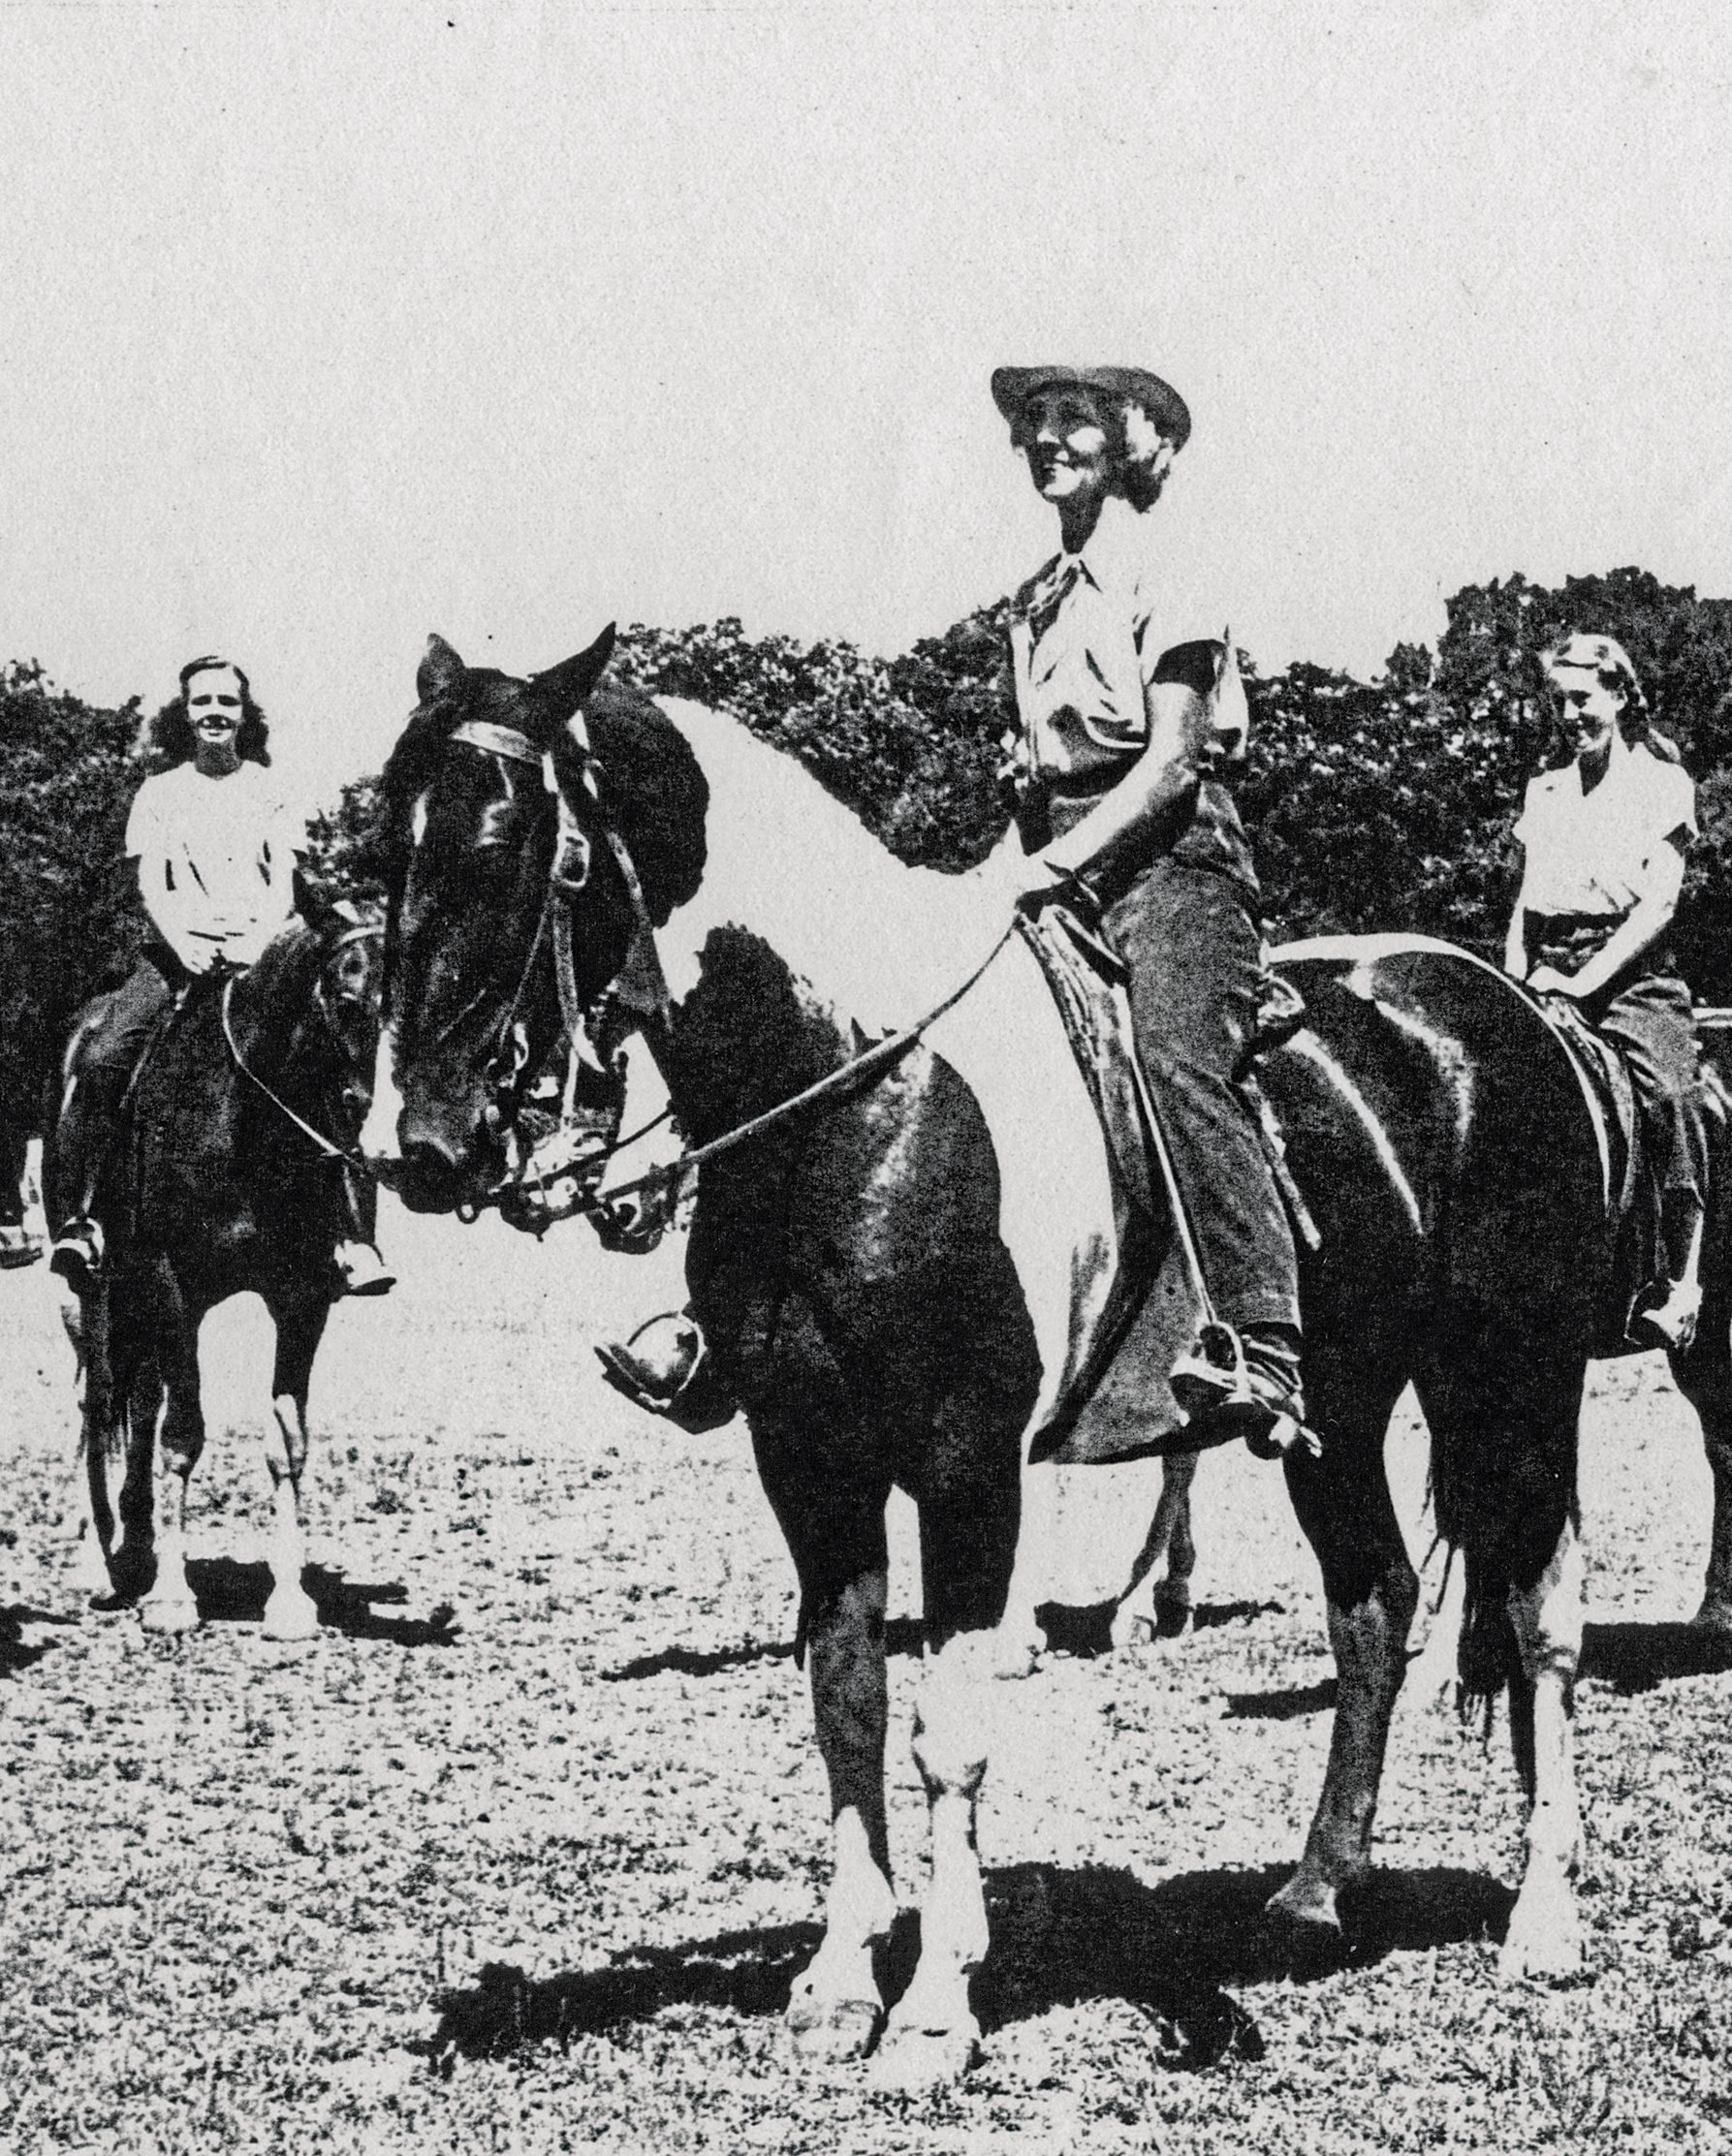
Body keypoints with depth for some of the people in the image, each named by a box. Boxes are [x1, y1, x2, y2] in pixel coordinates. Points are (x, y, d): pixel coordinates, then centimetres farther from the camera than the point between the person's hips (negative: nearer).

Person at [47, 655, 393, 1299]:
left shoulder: (270, 790, 15)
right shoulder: (159, 792, 14)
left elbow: (285, 884, 6)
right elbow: (150, 885, 4)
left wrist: (259, 940, -15)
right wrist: (183, 942, -16)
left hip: (260, 951, 0)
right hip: (177, 950, 0)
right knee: (99, 1058, -27)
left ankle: (354, 1239, -27)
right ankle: (77, 1219, -22)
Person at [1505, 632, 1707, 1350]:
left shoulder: (1662, 781, 4)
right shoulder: (1545, 790, 20)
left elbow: (1659, 901, -6)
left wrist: (1587, 978, -16)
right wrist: (1517, 977, 3)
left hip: (1631, 972, -5)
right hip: (1548, 975, 5)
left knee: (1668, 1098, -26)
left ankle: (1681, 1290, -25)